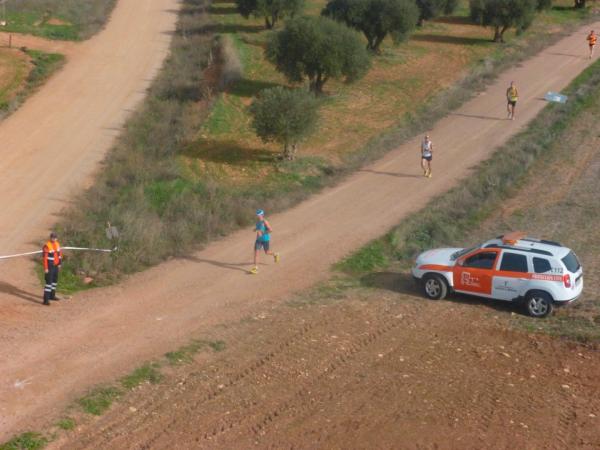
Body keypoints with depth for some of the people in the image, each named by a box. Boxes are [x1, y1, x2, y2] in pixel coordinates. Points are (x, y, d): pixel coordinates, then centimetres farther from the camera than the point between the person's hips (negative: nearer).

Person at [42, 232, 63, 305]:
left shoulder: (57, 244, 4)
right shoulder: (47, 246, -20)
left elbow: (60, 254, 15)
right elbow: (45, 258, -20)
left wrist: (59, 263, 13)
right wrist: (45, 268, -20)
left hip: (56, 266, 8)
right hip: (50, 267, -8)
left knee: (55, 280, 19)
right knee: (49, 282, -11)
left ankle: (52, 295, 36)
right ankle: (46, 300, -10)